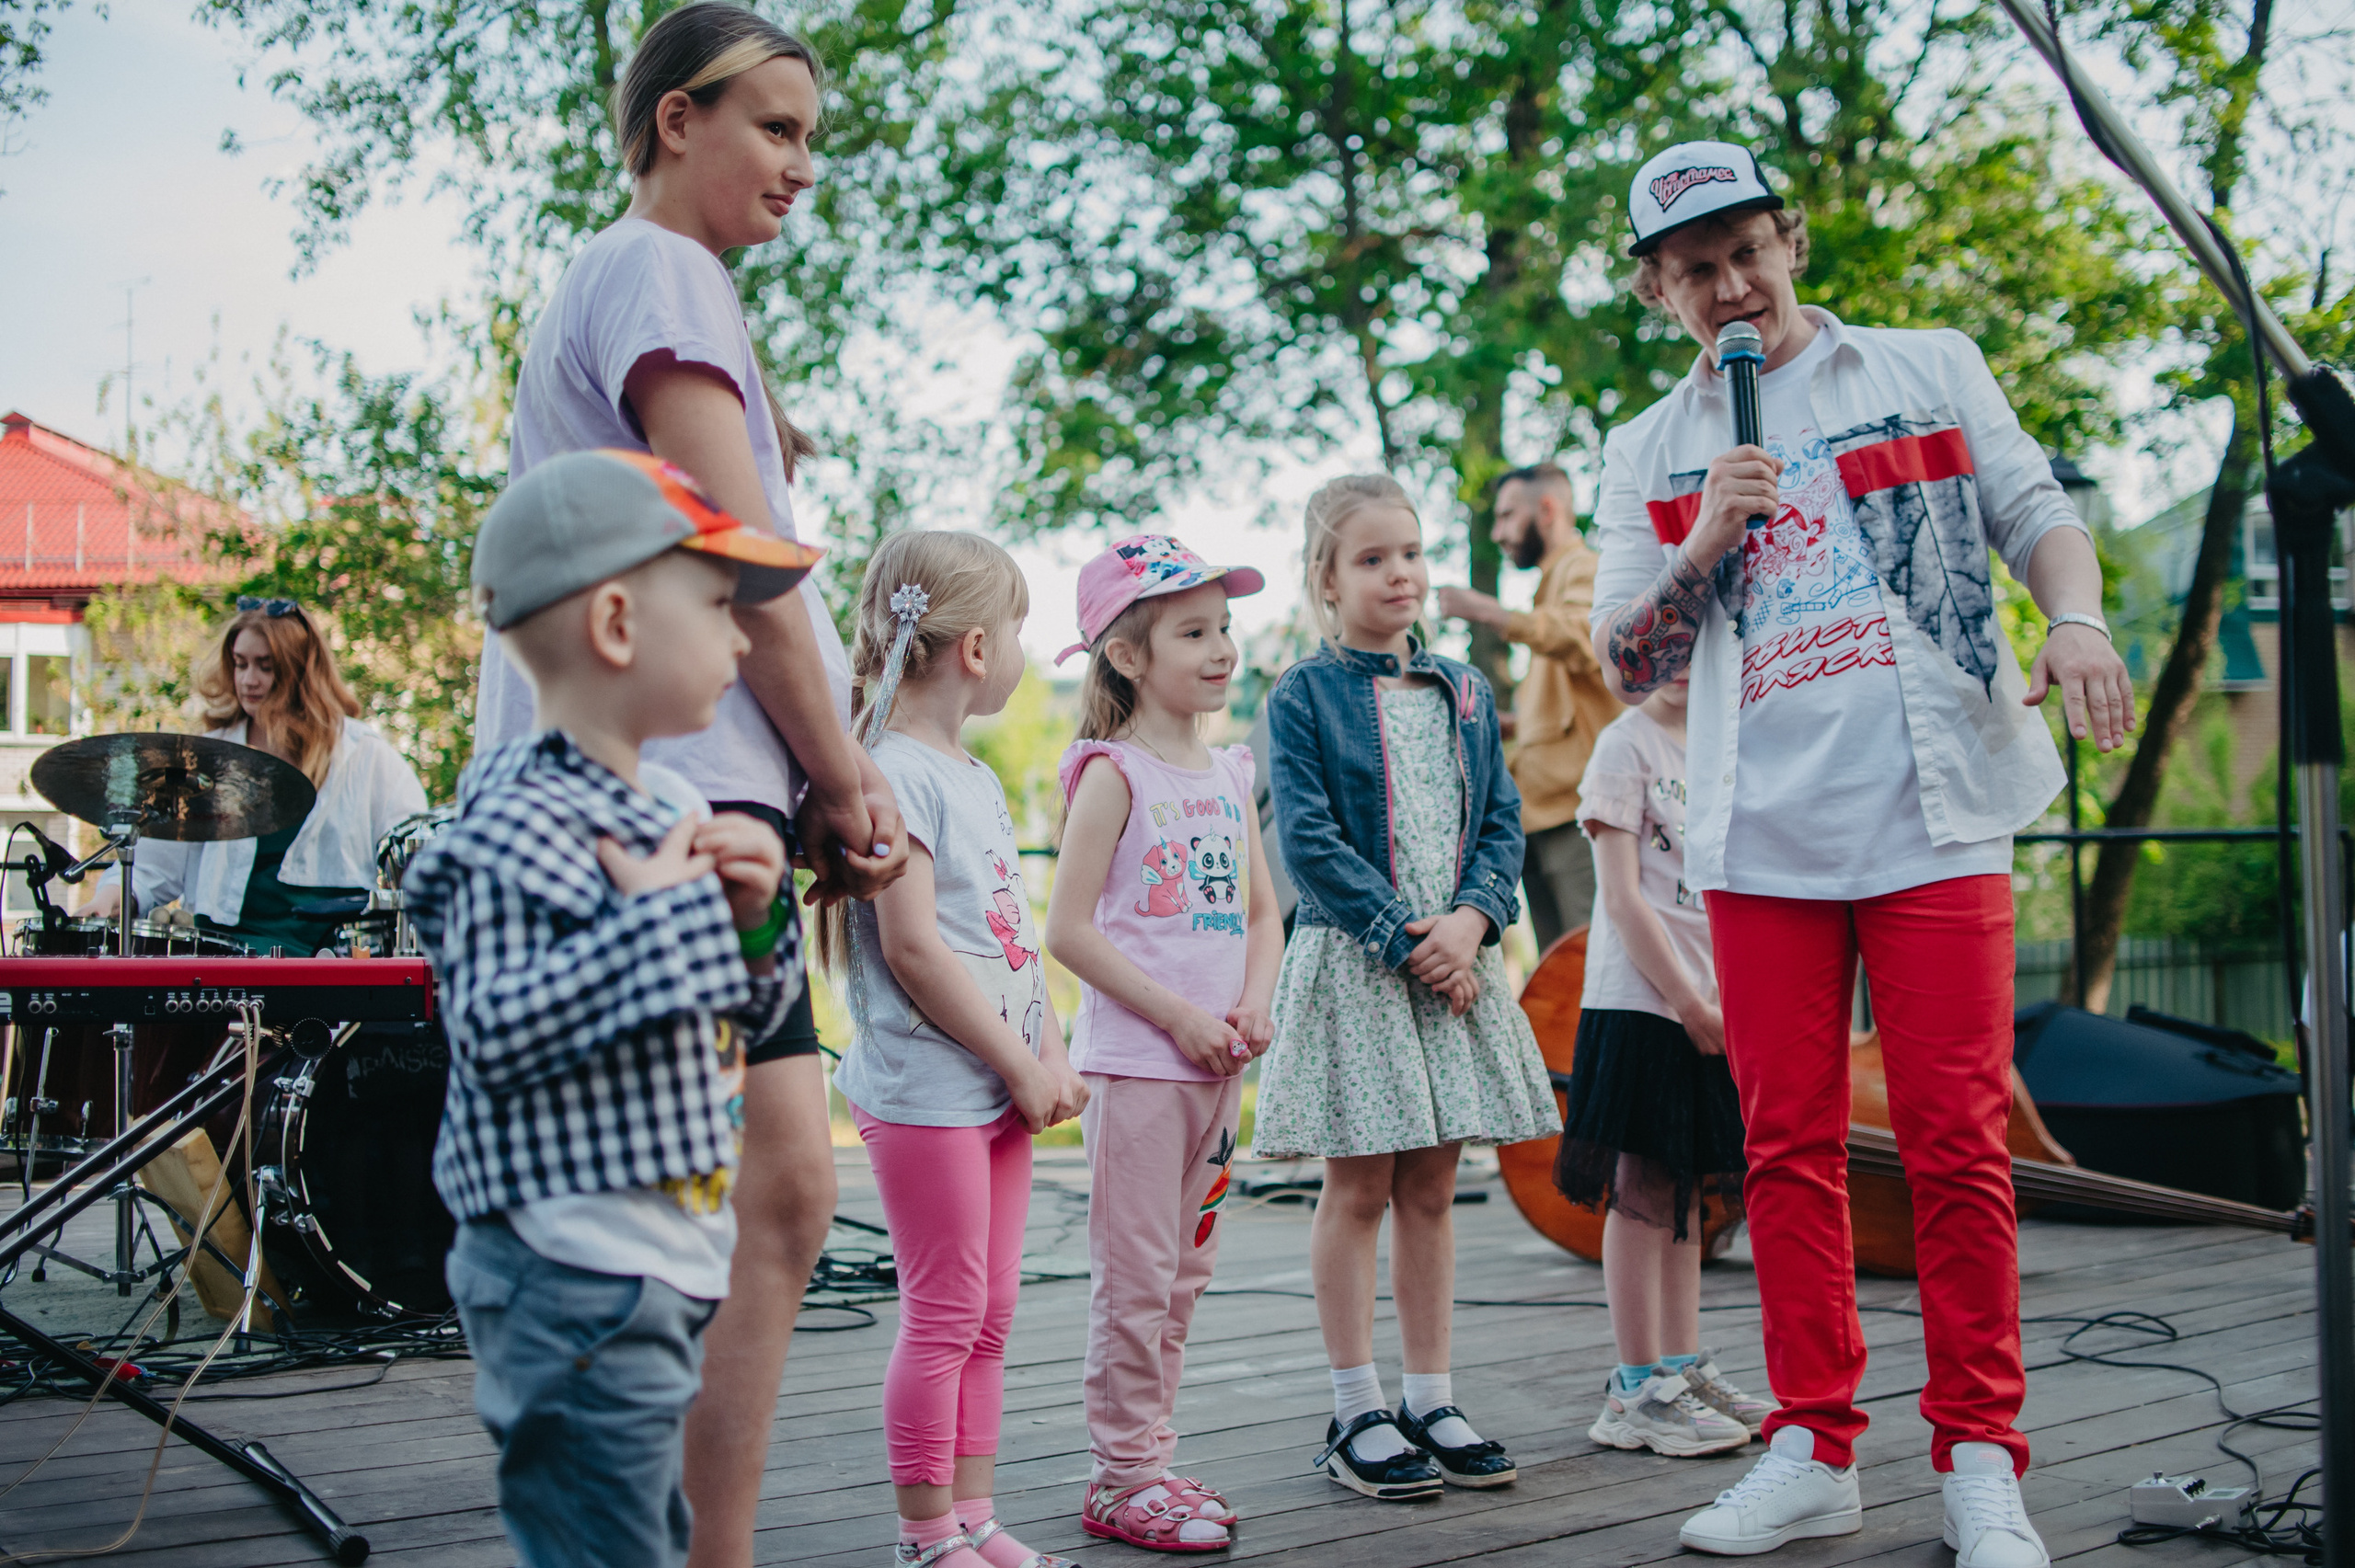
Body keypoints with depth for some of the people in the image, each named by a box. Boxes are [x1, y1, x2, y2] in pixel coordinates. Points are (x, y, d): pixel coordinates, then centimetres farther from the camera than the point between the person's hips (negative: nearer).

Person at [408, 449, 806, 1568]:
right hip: (574, 1274, -10)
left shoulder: (675, 810, 12)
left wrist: (749, 920, 0)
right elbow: (493, 1035, -26)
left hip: (665, 1263, 10)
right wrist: (661, 917, -24)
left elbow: (734, 1024, 20)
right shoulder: (519, 828, -17)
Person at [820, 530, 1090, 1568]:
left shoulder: (976, 778, 15)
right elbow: (912, 948, -19)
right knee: (944, 1317, -2)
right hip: (925, 1092, -9)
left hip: (997, 1091, 9)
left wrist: (1052, 1058, 4)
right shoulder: (892, 774, -14)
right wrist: (1020, 1065, -14)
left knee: (988, 1316, 13)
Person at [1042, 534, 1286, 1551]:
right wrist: (1180, 1016, -15)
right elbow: (1068, 930, -12)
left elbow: (1262, 911, 19)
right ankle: (1121, 1475, 7)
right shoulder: (1114, 775, -8)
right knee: (1135, 1277, -3)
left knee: (1185, 1273, 13)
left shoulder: (1230, 775, 13)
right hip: (1135, 1060, -7)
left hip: (1216, 1064, 7)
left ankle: (1148, 1459, 23)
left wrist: (1254, 1007, 0)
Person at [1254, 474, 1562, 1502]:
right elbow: (1309, 840, -10)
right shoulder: (1303, 697, -4)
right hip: (1352, 965, -4)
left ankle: (1431, 1401, 17)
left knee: (1431, 1190, 9)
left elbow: (1501, 820, 8)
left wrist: (1470, 920, -10)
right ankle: (1356, 1414, 8)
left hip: (1451, 958, 5)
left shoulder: (1463, 692, 12)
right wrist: (1404, 938, -15)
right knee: (1359, 1189, 0)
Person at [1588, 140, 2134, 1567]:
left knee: (1957, 1141, -4)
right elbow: (1629, 669, 11)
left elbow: (2037, 513, 7)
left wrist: (2076, 620, -14)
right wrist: (1705, 546, -6)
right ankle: (1815, 1447, 12)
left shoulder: (1931, 371, 11)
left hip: (1932, 817, -2)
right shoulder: (1651, 456, 14)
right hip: (1761, 836, 2)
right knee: (1789, 1144, 4)